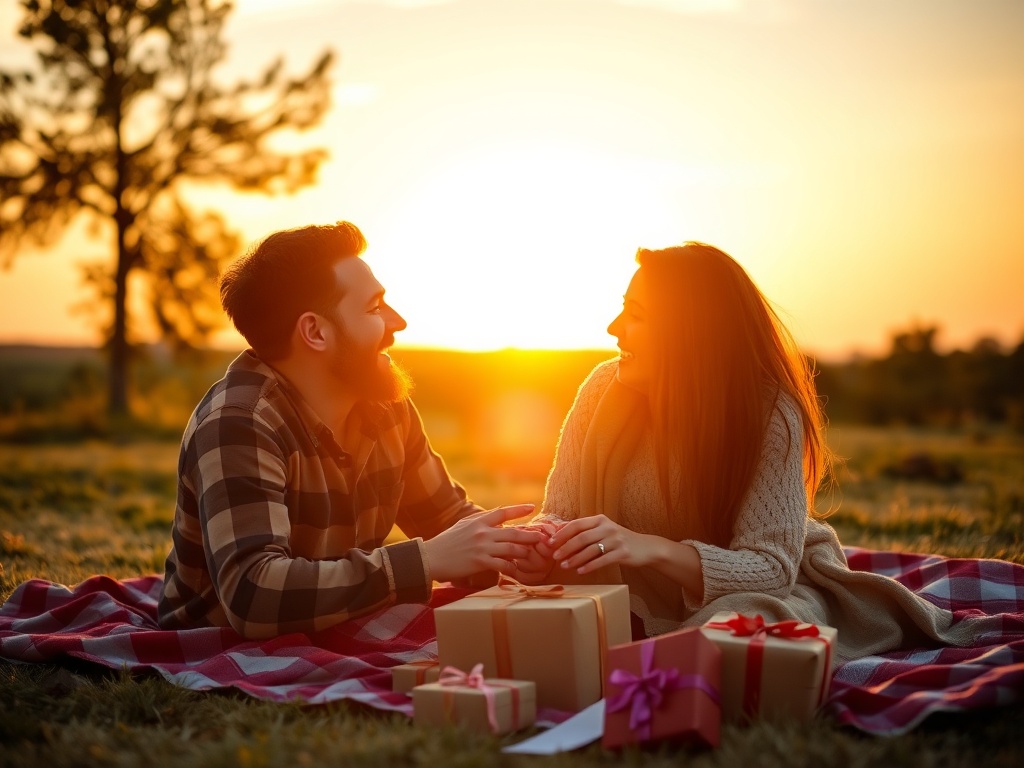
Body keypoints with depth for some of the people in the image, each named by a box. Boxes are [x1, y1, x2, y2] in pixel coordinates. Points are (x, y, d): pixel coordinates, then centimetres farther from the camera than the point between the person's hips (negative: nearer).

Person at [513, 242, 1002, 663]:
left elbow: (772, 565, -27)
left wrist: (654, 548, -45)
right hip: (647, 609, 5)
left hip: (757, 592, -5)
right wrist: (541, 546, -32)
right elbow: (559, 513, -5)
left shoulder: (769, 412, -22)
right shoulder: (605, 389, -11)